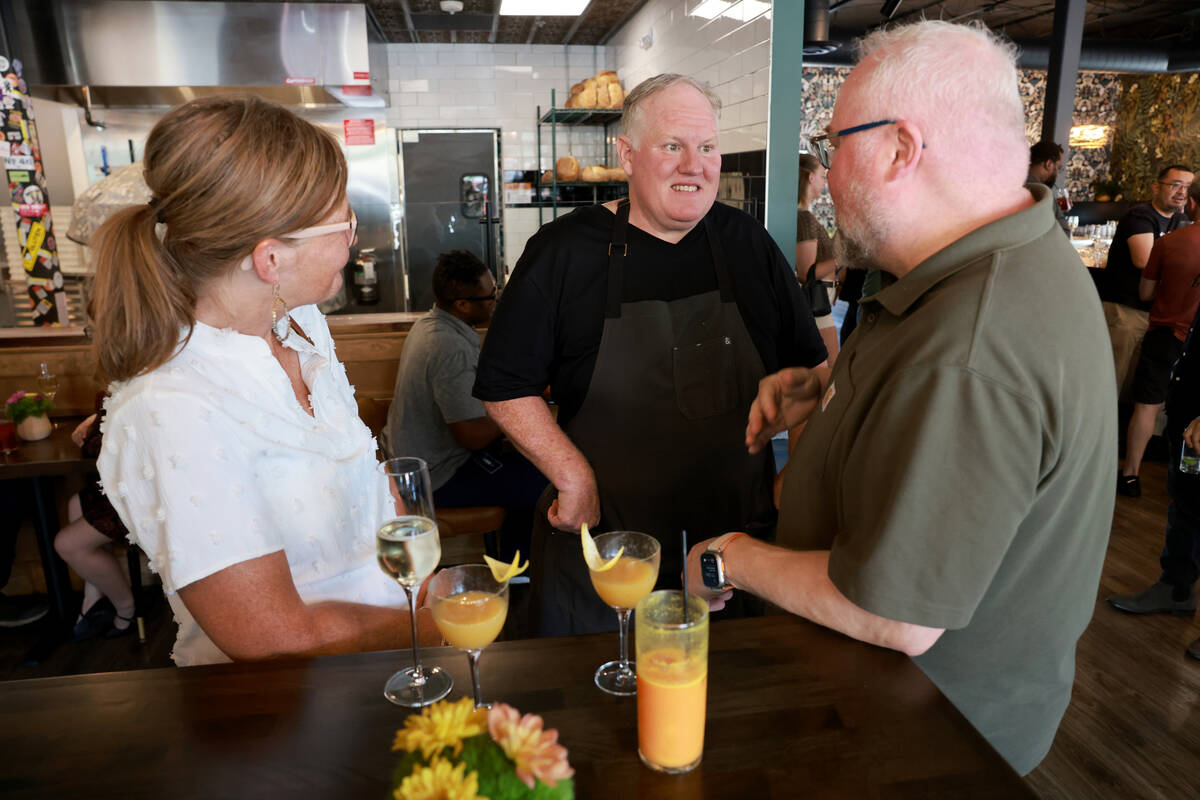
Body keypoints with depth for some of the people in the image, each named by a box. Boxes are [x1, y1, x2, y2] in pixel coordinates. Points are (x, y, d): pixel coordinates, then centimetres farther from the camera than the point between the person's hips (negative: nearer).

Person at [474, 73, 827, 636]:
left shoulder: (749, 246, 3)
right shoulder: (564, 251, -7)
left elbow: (808, 368, 11)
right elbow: (505, 388, -6)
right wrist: (574, 478, -13)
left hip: (739, 536, 3)